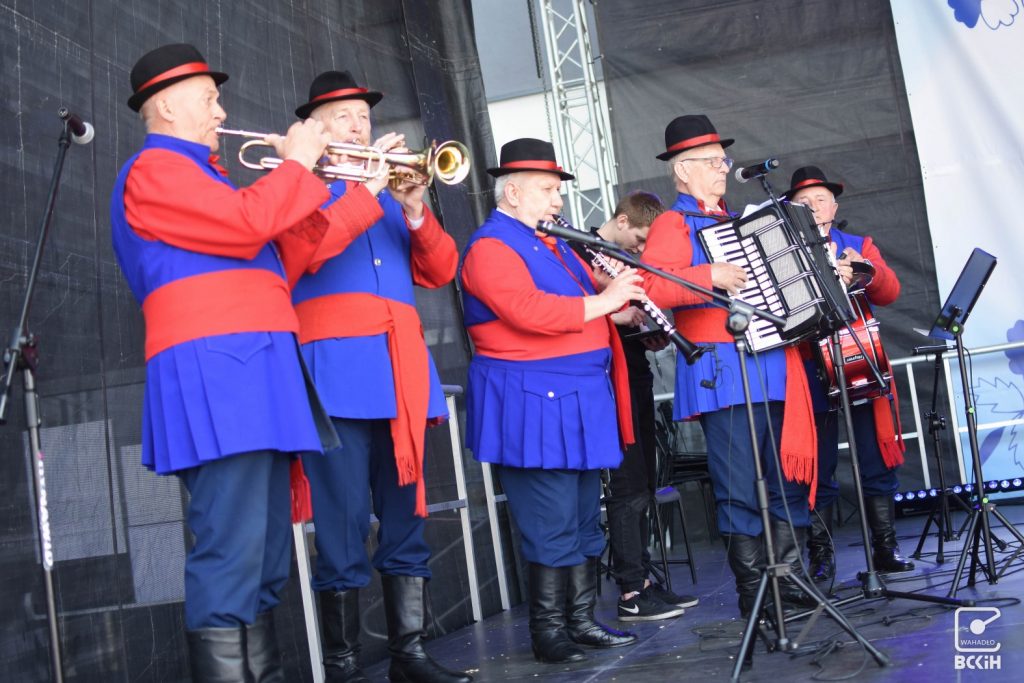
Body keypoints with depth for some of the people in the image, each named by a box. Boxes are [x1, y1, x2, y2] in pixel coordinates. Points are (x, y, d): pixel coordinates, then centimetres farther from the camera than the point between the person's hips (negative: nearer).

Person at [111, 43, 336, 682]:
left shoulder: (203, 178, 28)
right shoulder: (154, 168, -2)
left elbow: (272, 268, 23)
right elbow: (247, 223, -17)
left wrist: (312, 195, 15)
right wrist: (296, 166, -2)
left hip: (253, 374, 10)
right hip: (216, 374, -10)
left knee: (266, 558, 10)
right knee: (231, 558, -14)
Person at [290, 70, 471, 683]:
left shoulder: (389, 190, 24)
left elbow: (441, 271, 14)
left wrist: (415, 213, -3)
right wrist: (367, 188, -12)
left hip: (403, 375, 6)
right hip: (338, 376, -5)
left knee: (407, 522, 6)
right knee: (344, 530, -7)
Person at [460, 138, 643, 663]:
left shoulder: (552, 245, 20)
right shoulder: (491, 247, -10)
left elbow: (580, 308, 26)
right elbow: (528, 310, -24)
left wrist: (618, 296, 5)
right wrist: (602, 301, -19)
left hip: (580, 401, 9)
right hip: (534, 404, -9)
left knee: (585, 522, 12)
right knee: (554, 529, -6)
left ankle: (582, 621, 21)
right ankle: (548, 634, 4)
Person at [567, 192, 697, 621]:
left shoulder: (629, 258, 18)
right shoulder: (581, 251, -7)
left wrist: (651, 338, 4)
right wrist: (614, 315, -24)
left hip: (636, 376, 9)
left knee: (642, 486, 11)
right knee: (628, 487, -9)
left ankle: (642, 581, 18)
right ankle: (631, 593, -4)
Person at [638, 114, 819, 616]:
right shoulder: (673, 224, -3)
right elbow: (651, 288, -19)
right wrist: (709, 276, -25)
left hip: (773, 365, 8)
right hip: (722, 373, -8)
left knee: (790, 480, 10)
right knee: (741, 490, -3)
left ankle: (790, 579, 20)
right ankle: (752, 590, 6)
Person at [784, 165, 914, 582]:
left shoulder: (860, 246, 17)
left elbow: (889, 293, 2)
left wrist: (865, 271, -18)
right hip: (810, 372, -2)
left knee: (877, 465, 4)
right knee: (817, 473, 0)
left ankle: (886, 548, 14)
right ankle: (821, 557, 8)